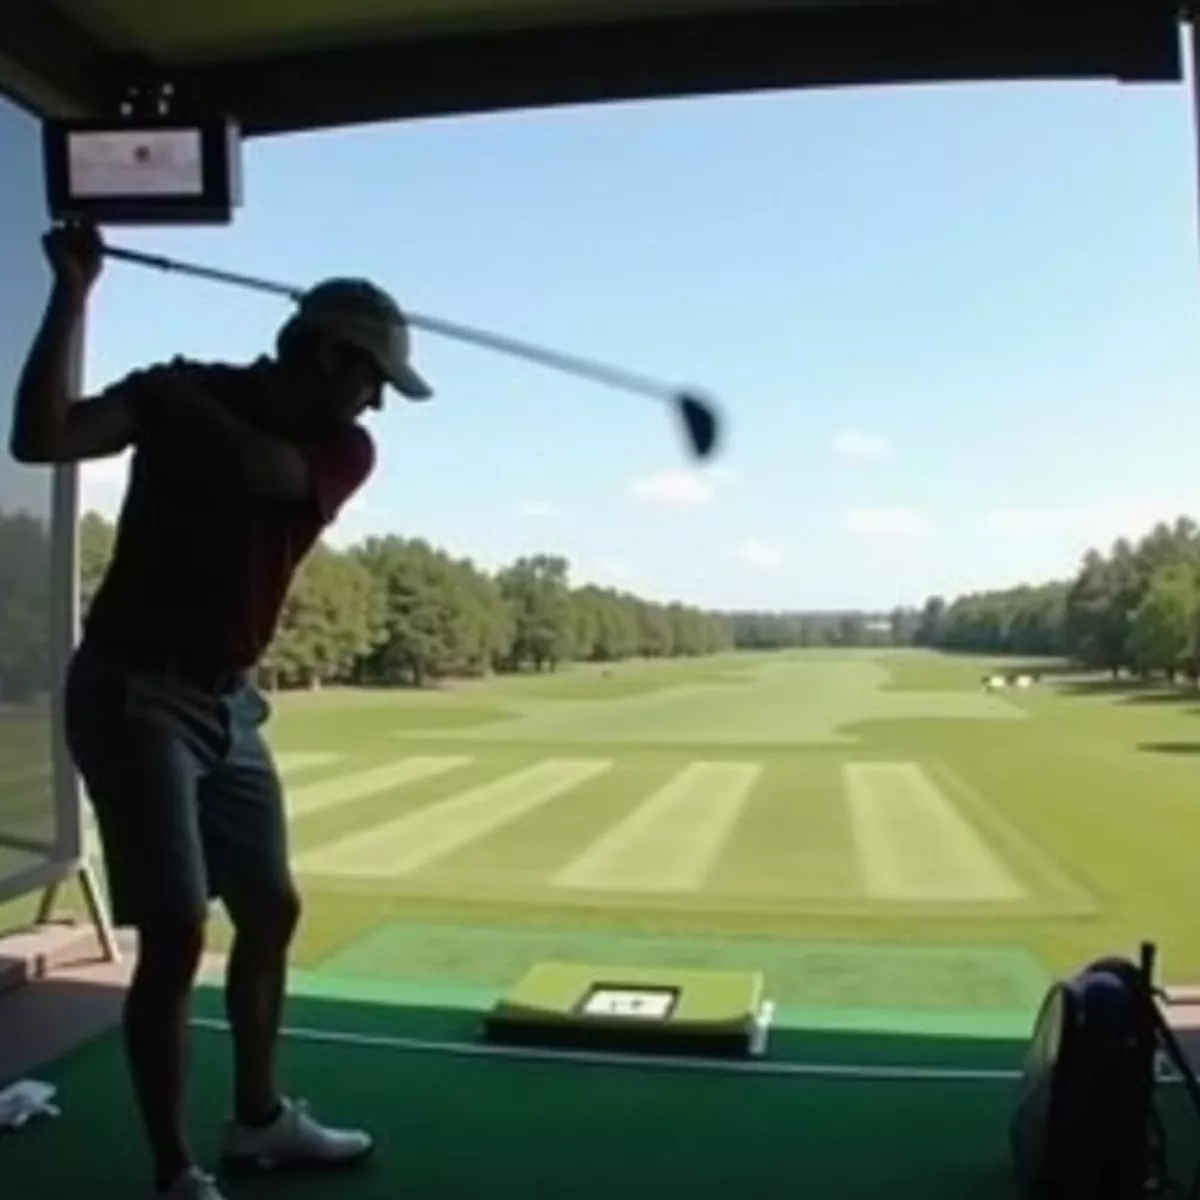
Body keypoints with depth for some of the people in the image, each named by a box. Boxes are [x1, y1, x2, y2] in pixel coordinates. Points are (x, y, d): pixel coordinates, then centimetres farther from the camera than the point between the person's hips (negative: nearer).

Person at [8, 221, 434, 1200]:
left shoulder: (345, 449, 1)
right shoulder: (182, 388, -7)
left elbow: (258, 467, -20)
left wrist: (168, 399, -14)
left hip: (229, 700, 6)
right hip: (133, 691, -6)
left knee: (272, 913, 14)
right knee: (177, 931, -11)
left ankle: (259, 1117, 33)